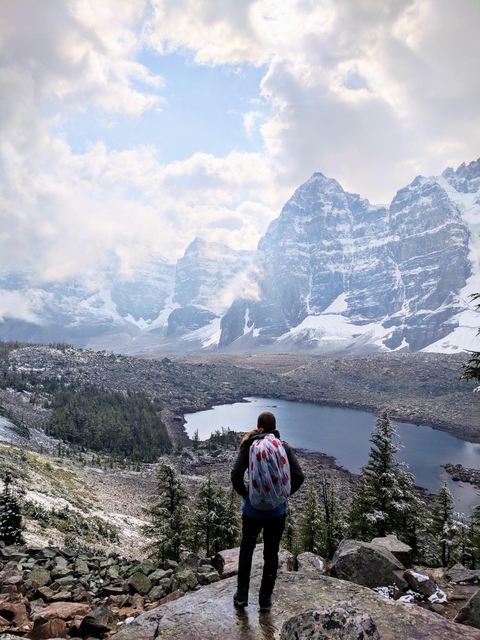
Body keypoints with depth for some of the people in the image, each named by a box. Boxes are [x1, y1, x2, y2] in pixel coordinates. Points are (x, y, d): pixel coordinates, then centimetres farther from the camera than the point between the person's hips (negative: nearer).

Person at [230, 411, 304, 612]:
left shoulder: (249, 446, -8)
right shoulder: (284, 447, -5)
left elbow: (236, 475, -14)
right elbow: (298, 477, -8)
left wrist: (244, 493, 3)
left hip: (253, 509, -1)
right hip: (277, 511, 1)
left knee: (246, 548, 20)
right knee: (271, 552, 16)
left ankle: (242, 594, 26)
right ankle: (265, 598, 25)